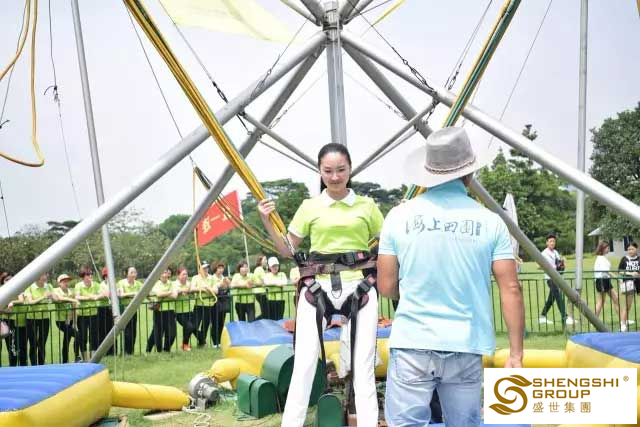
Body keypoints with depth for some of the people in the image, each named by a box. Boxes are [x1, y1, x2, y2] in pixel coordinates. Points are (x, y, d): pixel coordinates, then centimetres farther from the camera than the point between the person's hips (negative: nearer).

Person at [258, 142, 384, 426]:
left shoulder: (367, 206, 7)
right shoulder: (309, 207, 7)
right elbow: (288, 251, 12)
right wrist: (267, 222, -1)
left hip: (360, 288, 0)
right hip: (317, 287, 0)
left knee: (363, 368, 3)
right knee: (303, 365, -1)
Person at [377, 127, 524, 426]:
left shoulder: (399, 216, -1)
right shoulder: (489, 221, 0)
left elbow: (386, 287, 3)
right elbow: (510, 289, -2)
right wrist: (516, 354, 4)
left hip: (412, 345, -1)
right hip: (465, 347, 1)